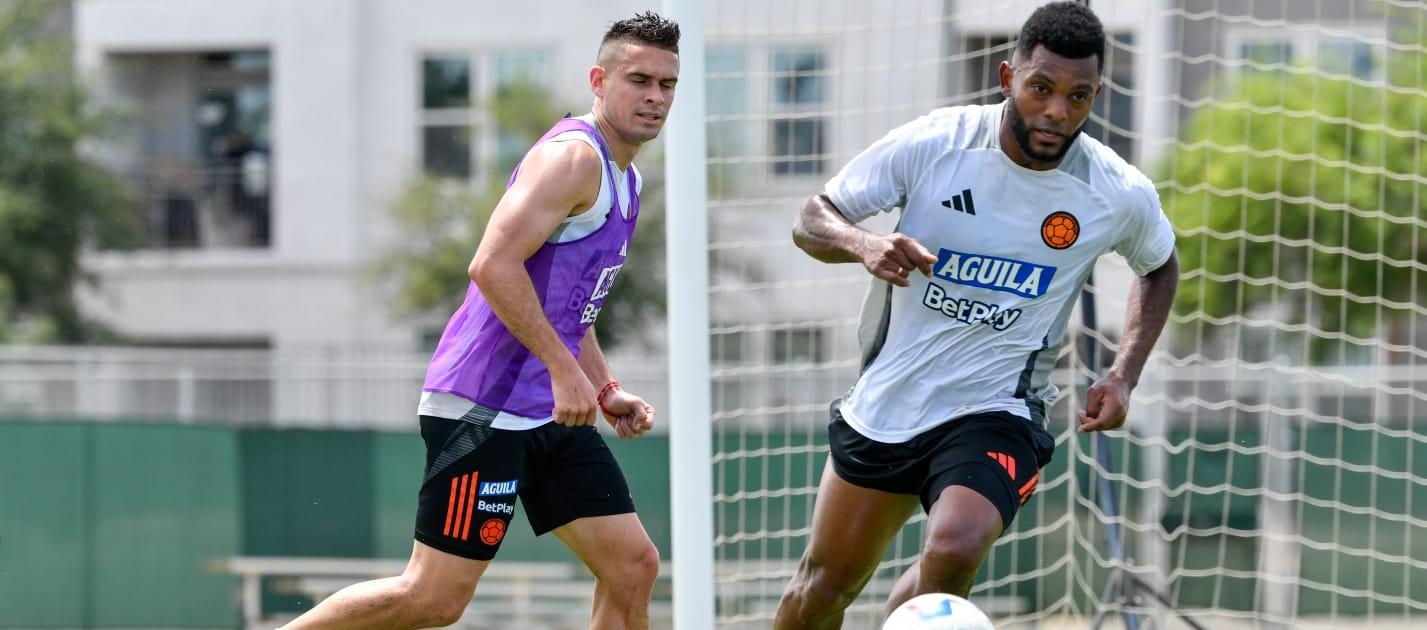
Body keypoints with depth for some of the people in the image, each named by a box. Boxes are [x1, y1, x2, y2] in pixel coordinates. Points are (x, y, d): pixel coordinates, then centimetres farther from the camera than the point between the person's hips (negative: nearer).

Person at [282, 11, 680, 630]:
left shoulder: (624, 181, 18)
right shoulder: (573, 156, -13)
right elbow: (493, 265, -24)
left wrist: (606, 391, 16)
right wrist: (564, 369, -23)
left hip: (552, 411, 10)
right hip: (484, 407, -10)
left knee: (632, 566, 2)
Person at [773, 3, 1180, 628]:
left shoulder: (1121, 196, -10)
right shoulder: (932, 143, -13)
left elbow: (1159, 267, 13)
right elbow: (811, 221, -6)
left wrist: (1124, 375, 0)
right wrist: (865, 245, -29)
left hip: (995, 413, -2)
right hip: (885, 404, 2)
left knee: (953, 553, -30)